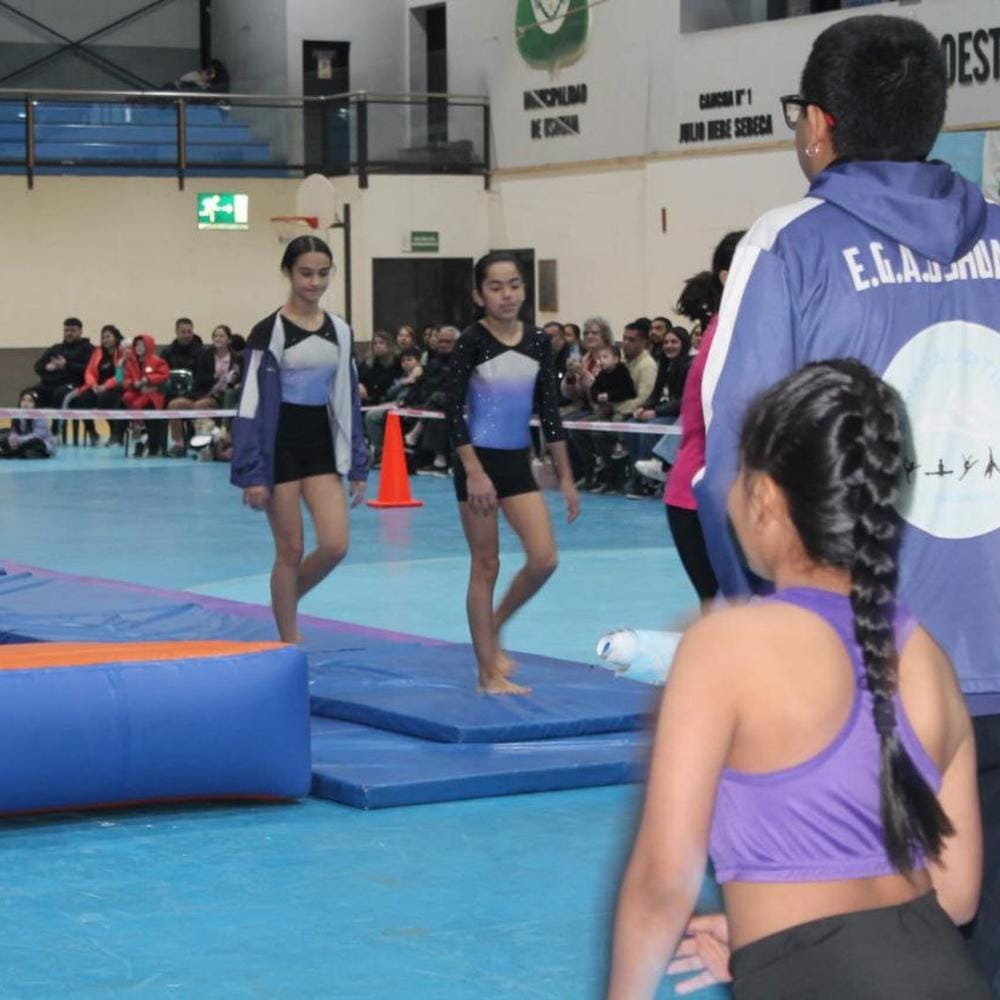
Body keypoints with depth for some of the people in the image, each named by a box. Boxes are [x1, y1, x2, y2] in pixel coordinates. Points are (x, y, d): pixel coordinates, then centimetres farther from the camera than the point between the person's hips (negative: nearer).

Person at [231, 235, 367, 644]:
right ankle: (289, 647, 11)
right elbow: (251, 404, -10)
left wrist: (357, 467, 9)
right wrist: (252, 474, -14)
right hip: (280, 445, -5)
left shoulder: (340, 331, 7)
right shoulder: (269, 332, -9)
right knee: (290, 551, 0)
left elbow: (348, 401, 11)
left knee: (335, 545, -7)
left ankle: (285, 600, 22)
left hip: (323, 445, 5)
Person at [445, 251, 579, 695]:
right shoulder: (472, 342, -10)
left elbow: (549, 412, 8)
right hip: (479, 460, -5)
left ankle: (493, 627, 20)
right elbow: (453, 411, -12)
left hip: (519, 462, 5)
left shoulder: (538, 342, 4)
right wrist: (474, 472, -19)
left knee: (544, 559, -5)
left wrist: (565, 477, 7)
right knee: (486, 566, 0)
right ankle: (489, 672, 7)